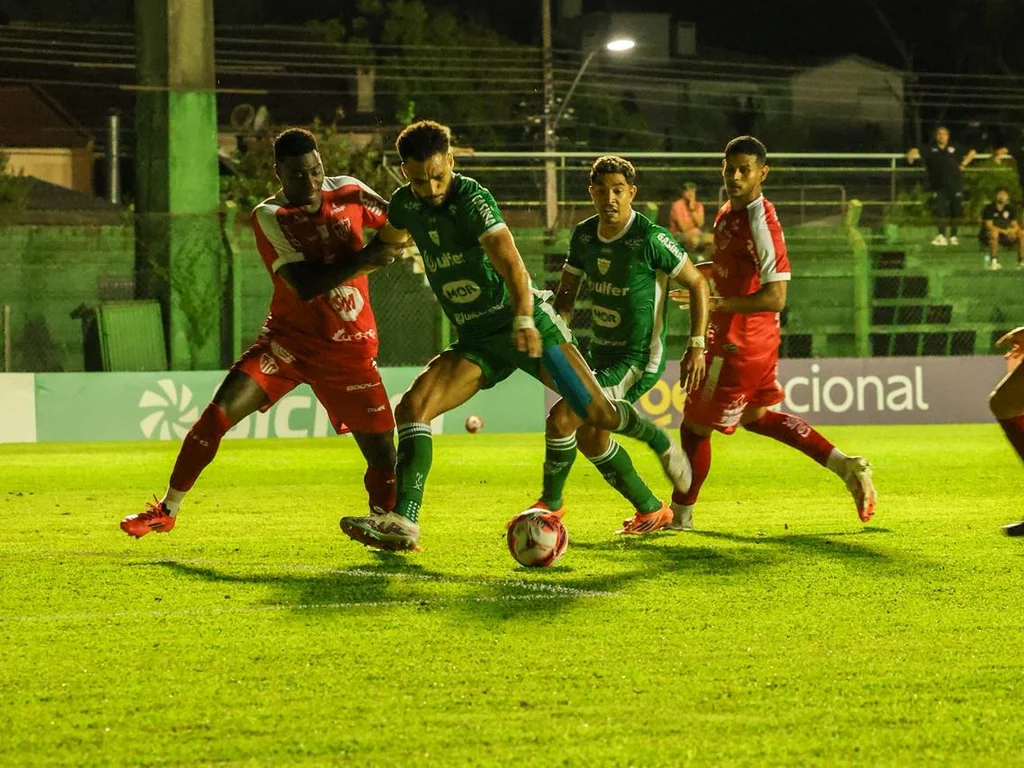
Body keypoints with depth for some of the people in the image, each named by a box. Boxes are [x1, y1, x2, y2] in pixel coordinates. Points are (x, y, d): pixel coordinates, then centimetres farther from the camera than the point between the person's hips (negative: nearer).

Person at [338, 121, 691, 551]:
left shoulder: (471, 199, -19)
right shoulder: (403, 206, -1)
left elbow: (509, 261, -32)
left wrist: (524, 319, -43)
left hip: (525, 326, -5)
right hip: (476, 341, 5)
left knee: (596, 412, -7)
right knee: (412, 408, -17)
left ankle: (662, 444, 26)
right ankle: (403, 523, -23)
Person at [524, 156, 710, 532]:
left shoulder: (650, 239, -19)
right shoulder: (584, 235, 1)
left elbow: (697, 283, -11)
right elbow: (567, 289, 14)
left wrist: (696, 347, -15)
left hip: (637, 359, -8)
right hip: (601, 354, 8)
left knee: (563, 417, -17)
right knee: (590, 436, 16)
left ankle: (550, 503, 3)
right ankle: (652, 510, 30)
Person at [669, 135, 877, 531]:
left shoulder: (760, 223, -25)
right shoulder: (728, 213, 4)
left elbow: (775, 297, -28)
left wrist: (718, 304, -32)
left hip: (738, 343, -10)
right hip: (758, 340, 10)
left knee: (696, 426, 5)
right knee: (756, 416, 26)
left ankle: (679, 516, 22)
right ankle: (846, 466, 24)